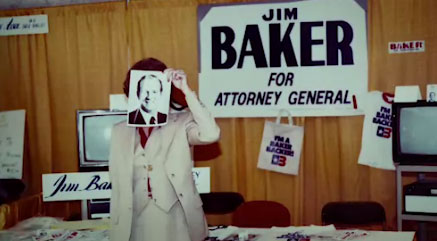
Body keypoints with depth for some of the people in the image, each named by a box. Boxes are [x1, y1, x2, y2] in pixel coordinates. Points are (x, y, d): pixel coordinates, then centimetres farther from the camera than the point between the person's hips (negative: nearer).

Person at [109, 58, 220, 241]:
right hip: (136, 226, 2)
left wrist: (186, 90, -21)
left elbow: (211, 135, -24)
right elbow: (117, 185, 8)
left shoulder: (181, 124, -4)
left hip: (176, 224, -2)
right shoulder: (119, 131, 5)